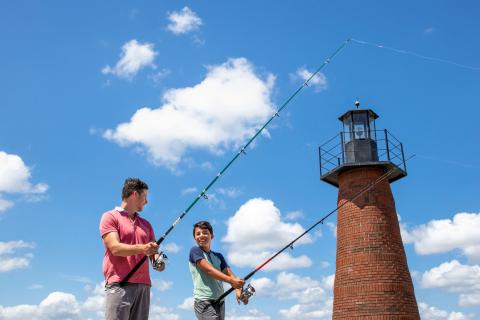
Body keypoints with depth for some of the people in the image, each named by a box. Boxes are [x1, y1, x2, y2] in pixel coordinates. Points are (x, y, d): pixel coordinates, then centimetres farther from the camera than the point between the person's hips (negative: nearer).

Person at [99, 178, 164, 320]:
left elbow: (154, 251, 20)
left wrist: (158, 261, -4)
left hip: (144, 285, 5)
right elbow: (115, 248, -8)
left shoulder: (146, 224, 24)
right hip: (119, 285, -5)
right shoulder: (110, 217, 5)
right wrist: (142, 248, -23)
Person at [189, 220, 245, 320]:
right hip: (204, 301, -6)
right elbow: (209, 270, -14)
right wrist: (231, 280, -23)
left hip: (220, 302, 6)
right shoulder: (195, 251, 0)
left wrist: (238, 290, -15)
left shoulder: (218, 256, 16)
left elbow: (229, 274, 5)